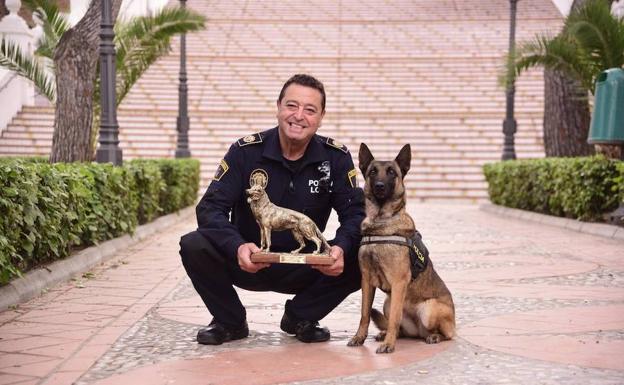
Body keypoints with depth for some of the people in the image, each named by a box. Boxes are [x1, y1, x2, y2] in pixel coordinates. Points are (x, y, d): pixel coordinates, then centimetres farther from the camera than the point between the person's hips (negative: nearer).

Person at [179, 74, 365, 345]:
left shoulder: (335, 157, -7)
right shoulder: (246, 151, -12)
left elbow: (355, 211, -9)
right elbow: (210, 208, -18)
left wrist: (342, 247, -33)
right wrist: (237, 247, -39)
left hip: (305, 267, 1)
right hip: (247, 261, -1)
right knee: (194, 246, -29)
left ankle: (300, 316, 4)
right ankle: (230, 321, 0)